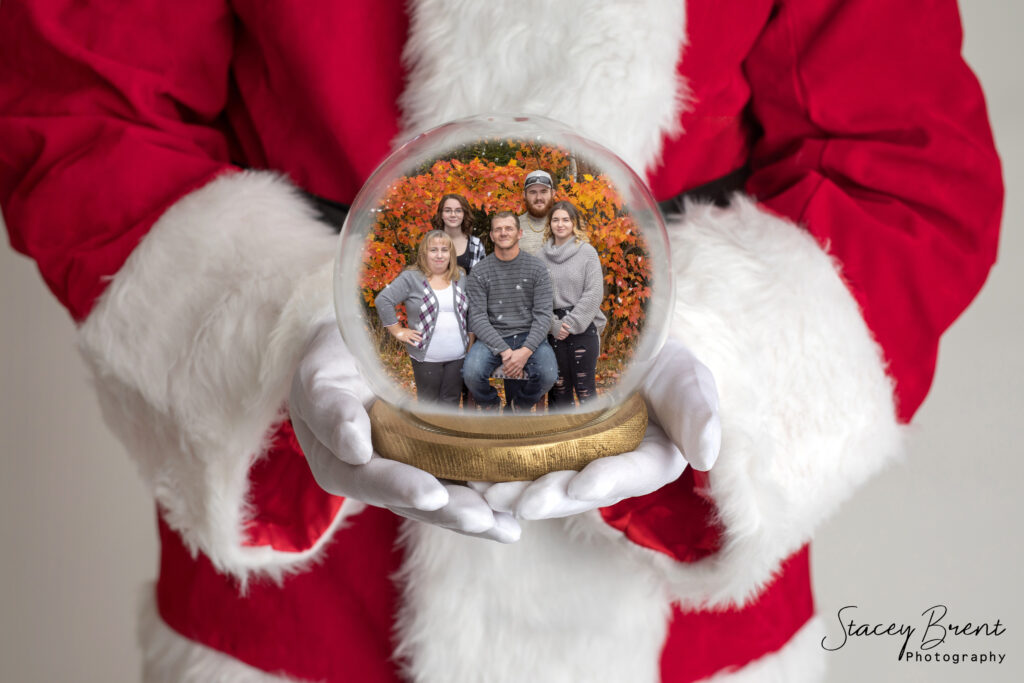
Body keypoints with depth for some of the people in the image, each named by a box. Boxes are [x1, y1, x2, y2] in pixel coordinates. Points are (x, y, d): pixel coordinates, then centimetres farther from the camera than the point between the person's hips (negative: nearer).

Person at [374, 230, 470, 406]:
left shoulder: (460, 278, 8)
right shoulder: (411, 278, -6)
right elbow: (383, 300, -9)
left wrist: (471, 345, 9)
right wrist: (398, 331, -9)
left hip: (458, 357, 4)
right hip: (427, 357, -4)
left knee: (451, 403, 10)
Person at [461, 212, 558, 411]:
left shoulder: (536, 268, 3)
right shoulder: (479, 272, 1)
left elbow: (543, 314, -4)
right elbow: (477, 318, -6)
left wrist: (526, 351, -20)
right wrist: (504, 351, -20)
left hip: (528, 336, 1)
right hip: (492, 338, 0)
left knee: (548, 375, -29)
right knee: (471, 374, -31)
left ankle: (522, 405, 10)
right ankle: (490, 406, 8)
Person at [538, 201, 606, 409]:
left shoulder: (587, 252, -1)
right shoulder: (542, 255, 7)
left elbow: (594, 293, -7)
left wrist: (571, 324, -12)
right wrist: (553, 324, -10)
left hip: (583, 328, -3)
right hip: (553, 331, 3)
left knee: (584, 387, -2)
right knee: (559, 387, 8)